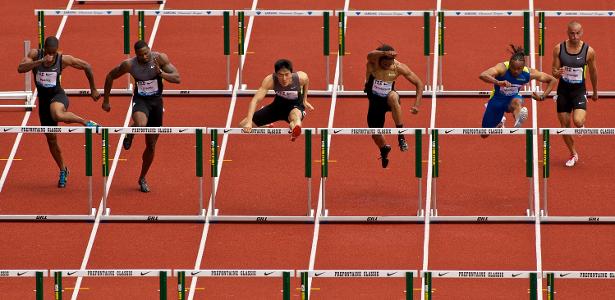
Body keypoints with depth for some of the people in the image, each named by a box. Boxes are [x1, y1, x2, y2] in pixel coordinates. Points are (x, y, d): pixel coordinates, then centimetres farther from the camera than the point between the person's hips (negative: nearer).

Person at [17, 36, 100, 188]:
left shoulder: (63, 59, -14)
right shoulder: (35, 55, -12)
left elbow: (86, 66, -1)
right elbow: (20, 68, -28)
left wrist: (93, 89, 6)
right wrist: (40, 61, -38)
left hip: (58, 95, -4)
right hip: (43, 99, 4)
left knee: (57, 114, -41)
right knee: (51, 139, 11)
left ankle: (86, 122, -18)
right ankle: (62, 170, 30)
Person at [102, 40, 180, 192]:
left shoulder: (160, 58, -15)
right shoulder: (129, 64, -15)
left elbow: (177, 78, -16)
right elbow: (110, 76, 1)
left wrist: (160, 73, -33)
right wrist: (106, 101, 4)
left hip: (156, 101, 2)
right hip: (140, 100, -2)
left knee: (151, 146, 9)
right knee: (141, 124, -39)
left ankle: (142, 179, 27)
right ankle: (129, 135, -2)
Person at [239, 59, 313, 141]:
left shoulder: (301, 77, -27)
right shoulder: (270, 80, -30)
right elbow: (255, 100, -33)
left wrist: (304, 100, 9)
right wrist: (249, 121, -44)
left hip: (296, 106, -2)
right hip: (278, 105, 3)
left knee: (295, 115, -42)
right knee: (243, 125, 1)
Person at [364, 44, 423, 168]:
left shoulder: (399, 67, -22)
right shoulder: (373, 62, -25)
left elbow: (419, 83, -12)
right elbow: (370, 55, -52)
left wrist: (417, 104, -24)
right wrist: (385, 53, -75)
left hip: (388, 100, -2)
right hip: (375, 101, 2)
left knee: (393, 96, -39)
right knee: (375, 135, 8)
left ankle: (401, 136, -34)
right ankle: (384, 149, 46)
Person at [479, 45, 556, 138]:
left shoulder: (529, 73, -22)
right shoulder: (502, 68, -30)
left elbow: (552, 80, -8)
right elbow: (482, 75, -47)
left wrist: (542, 97, -18)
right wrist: (498, 82, -62)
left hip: (512, 99, 0)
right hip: (497, 100, 0)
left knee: (517, 101, -39)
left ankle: (518, 123, -68)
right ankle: (499, 122, 43)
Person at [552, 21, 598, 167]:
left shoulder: (589, 51, -9)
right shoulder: (559, 49, -7)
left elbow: (593, 72, 6)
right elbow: (554, 72, -1)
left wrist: (595, 92, 18)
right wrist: (558, 73, -26)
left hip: (579, 91, -2)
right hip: (563, 90, 2)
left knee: (578, 122, -22)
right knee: (564, 126, 7)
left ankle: (582, 124, 17)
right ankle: (573, 155, 28)